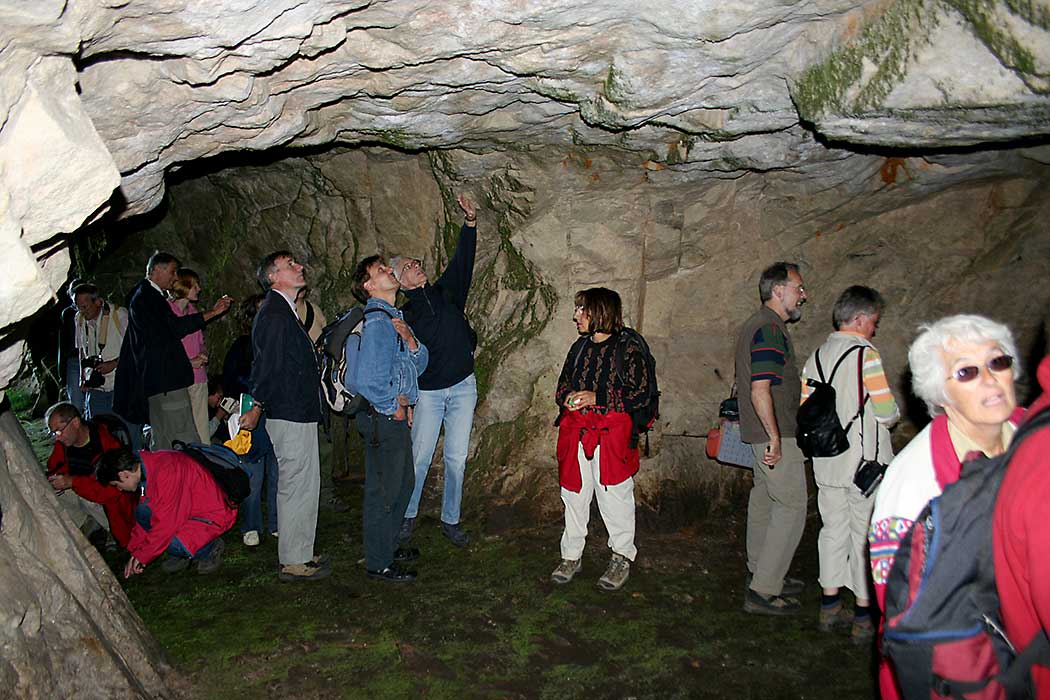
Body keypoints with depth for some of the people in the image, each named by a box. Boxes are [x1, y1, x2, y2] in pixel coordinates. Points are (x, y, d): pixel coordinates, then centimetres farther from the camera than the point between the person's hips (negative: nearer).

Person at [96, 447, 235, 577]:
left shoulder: (165, 472, -29)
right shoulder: (147, 468, 1)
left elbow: (166, 523, -26)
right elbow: (144, 514, 12)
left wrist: (142, 556, -13)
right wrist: (135, 552, 11)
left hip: (213, 517, -9)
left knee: (171, 542, -29)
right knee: (143, 511, -4)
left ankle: (211, 548, -1)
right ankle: (181, 553, 4)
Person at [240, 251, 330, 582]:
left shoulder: (285, 311, 15)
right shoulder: (274, 313, -17)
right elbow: (267, 366, -18)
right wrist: (257, 409, -13)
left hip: (299, 413, 10)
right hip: (290, 416, -10)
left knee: (305, 485, 16)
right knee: (296, 487, -1)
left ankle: (301, 553, 27)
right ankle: (292, 563, 10)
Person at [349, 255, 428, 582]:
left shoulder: (393, 317, 12)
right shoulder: (377, 322, -19)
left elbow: (418, 365, 12)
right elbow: (365, 380, -27)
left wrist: (411, 341, -8)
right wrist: (394, 407, -14)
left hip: (397, 415, 10)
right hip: (383, 418, -10)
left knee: (403, 483, 22)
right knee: (383, 490, 2)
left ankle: (388, 546, 38)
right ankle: (378, 563, 17)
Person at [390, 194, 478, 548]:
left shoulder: (446, 291, 8)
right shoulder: (403, 316, 1)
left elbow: (463, 260, -1)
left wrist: (470, 221, -12)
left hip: (463, 387, 2)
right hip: (427, 392, -2)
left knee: (456, 459, 6)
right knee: (419, 458, 0)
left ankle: (450, 520, 19)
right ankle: (407, 515, 21)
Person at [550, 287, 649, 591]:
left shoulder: (627, 350, -6)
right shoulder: (579, 347, 14)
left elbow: (640, 393, -10)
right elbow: (562, 385, 23)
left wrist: (597, 398, -16)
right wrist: (567, 397, -1)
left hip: (612, 435, -5)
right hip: (576, 434, 6)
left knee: (614, 498, 2)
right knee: (574, 495, 10)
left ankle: (622, 557, 19)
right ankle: (572, 555, 23)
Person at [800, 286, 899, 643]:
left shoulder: (816, 356, 5)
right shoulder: (866, 354, -15)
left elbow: (806, 411, 7)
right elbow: (887, 413, -16)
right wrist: (893, 411, 6)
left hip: (827, 463, 6)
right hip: (865, 464, -6)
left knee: (833, 530, 16)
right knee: (866, 537, 5)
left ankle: (829, 607, 25)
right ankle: (864, 618, 14)